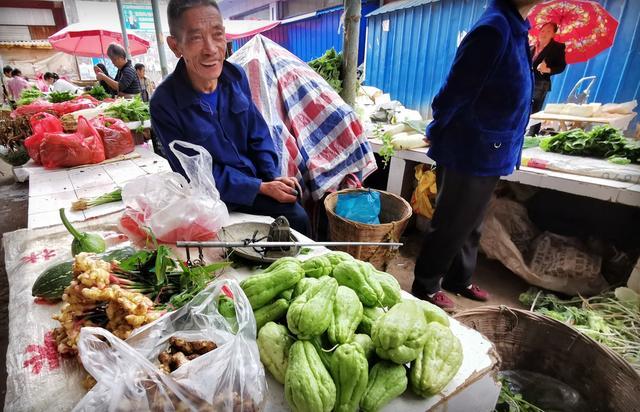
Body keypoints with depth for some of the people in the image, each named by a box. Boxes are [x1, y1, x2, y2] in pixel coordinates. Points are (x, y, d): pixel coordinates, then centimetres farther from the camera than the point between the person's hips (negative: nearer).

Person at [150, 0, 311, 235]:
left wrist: (274, 176, -9)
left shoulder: (236, 76, -6)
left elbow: (257, 133, 4)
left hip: (257, 176, 6)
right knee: (295, 217, -17)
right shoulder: (164, 103, -20)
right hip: (218, 196, -5)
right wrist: (262, 188, -20)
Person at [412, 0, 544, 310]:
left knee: (469, 224, 20)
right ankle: (425, 287, 23)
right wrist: (437, 132, -3)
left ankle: (459, 279, 39)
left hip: (487, 154, 9)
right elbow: (455, 91, -18)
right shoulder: (494, 28, -19)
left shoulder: (514, 27, 11)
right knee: (451, 225, 4)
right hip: (469, 153, -9)